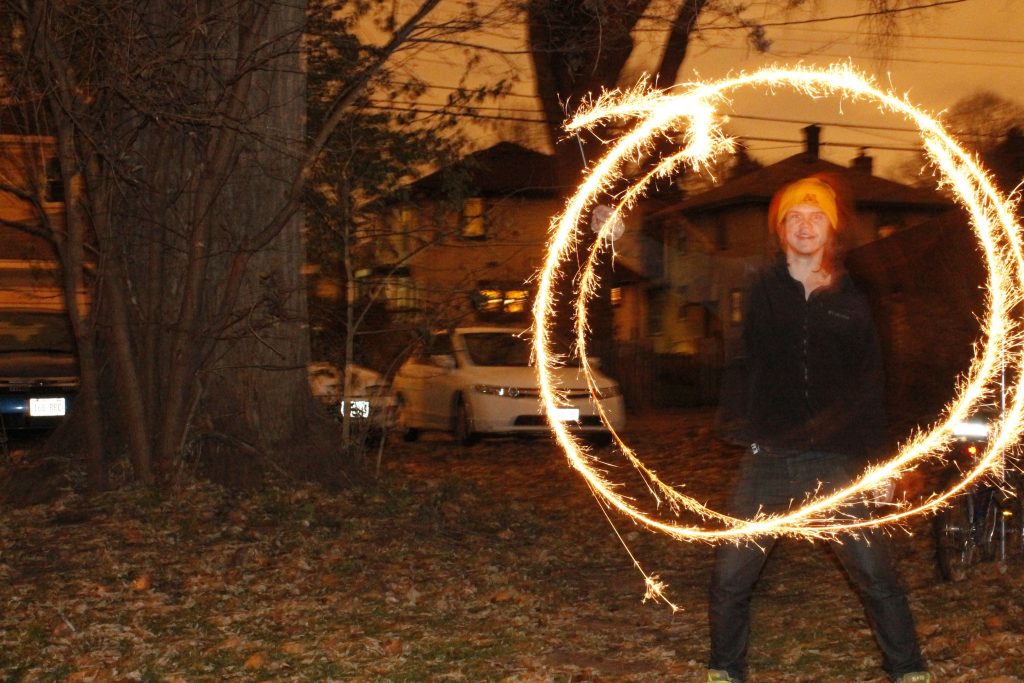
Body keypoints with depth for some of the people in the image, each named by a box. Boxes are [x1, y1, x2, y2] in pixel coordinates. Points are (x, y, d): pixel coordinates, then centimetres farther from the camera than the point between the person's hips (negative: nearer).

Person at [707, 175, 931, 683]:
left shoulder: (850, 301, 7)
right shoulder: (759, 292, 7)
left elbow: (869, 386, 9)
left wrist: (873, 459, 5)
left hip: (835, 463, 0)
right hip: (767, 462, 1)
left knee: (877, 576, -4)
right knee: (730, 578, 2)